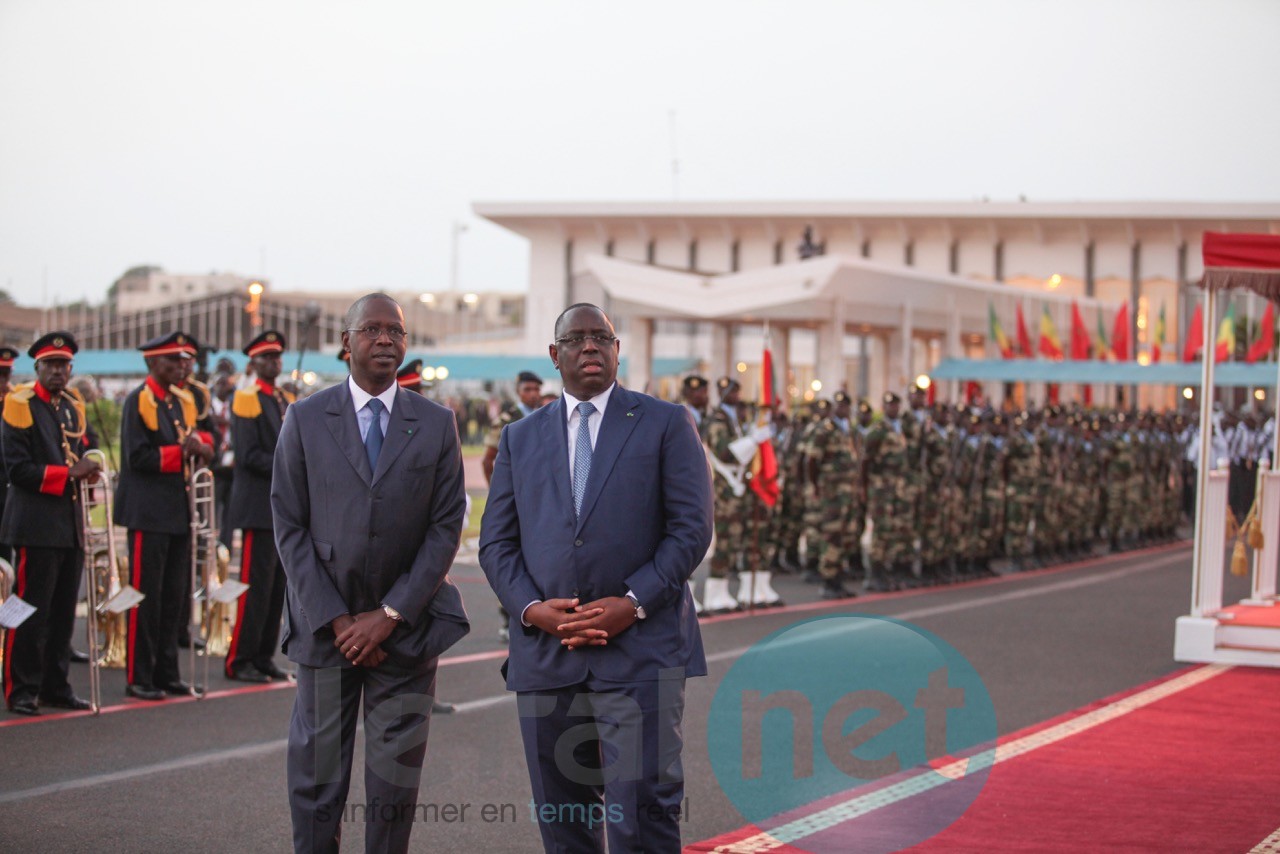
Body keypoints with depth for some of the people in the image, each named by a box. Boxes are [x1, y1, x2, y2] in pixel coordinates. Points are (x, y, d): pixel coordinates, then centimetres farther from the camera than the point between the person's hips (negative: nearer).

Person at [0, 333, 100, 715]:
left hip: (71, 525, 7)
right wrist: (68, 472, -19)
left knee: (64, 611, 10)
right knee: (32, 612, -5)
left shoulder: (73, 408, 15)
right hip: (37, 525, -7)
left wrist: (86, 469, 2)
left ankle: (56, 686, 17)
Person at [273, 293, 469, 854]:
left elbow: (446, 528, 0)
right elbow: (289, 527, -1)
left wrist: (390, 616, -9)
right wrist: (335, 621, -9)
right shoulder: (305, 419, 2)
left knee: (395, 784, 4)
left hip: (406, 629, 0)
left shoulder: (436, 424, 4)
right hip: (325, 628, 0)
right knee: (316, 777, 3)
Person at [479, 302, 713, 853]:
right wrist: (531, 608, -7)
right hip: (544, 652, 4)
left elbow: (691, 528, -2)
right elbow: (496, 543, 11)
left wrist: (634, 604, -13)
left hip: (641, 648, -3)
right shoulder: (520, 438, 15)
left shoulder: (665, 424, 6)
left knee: (644, 805, -10)